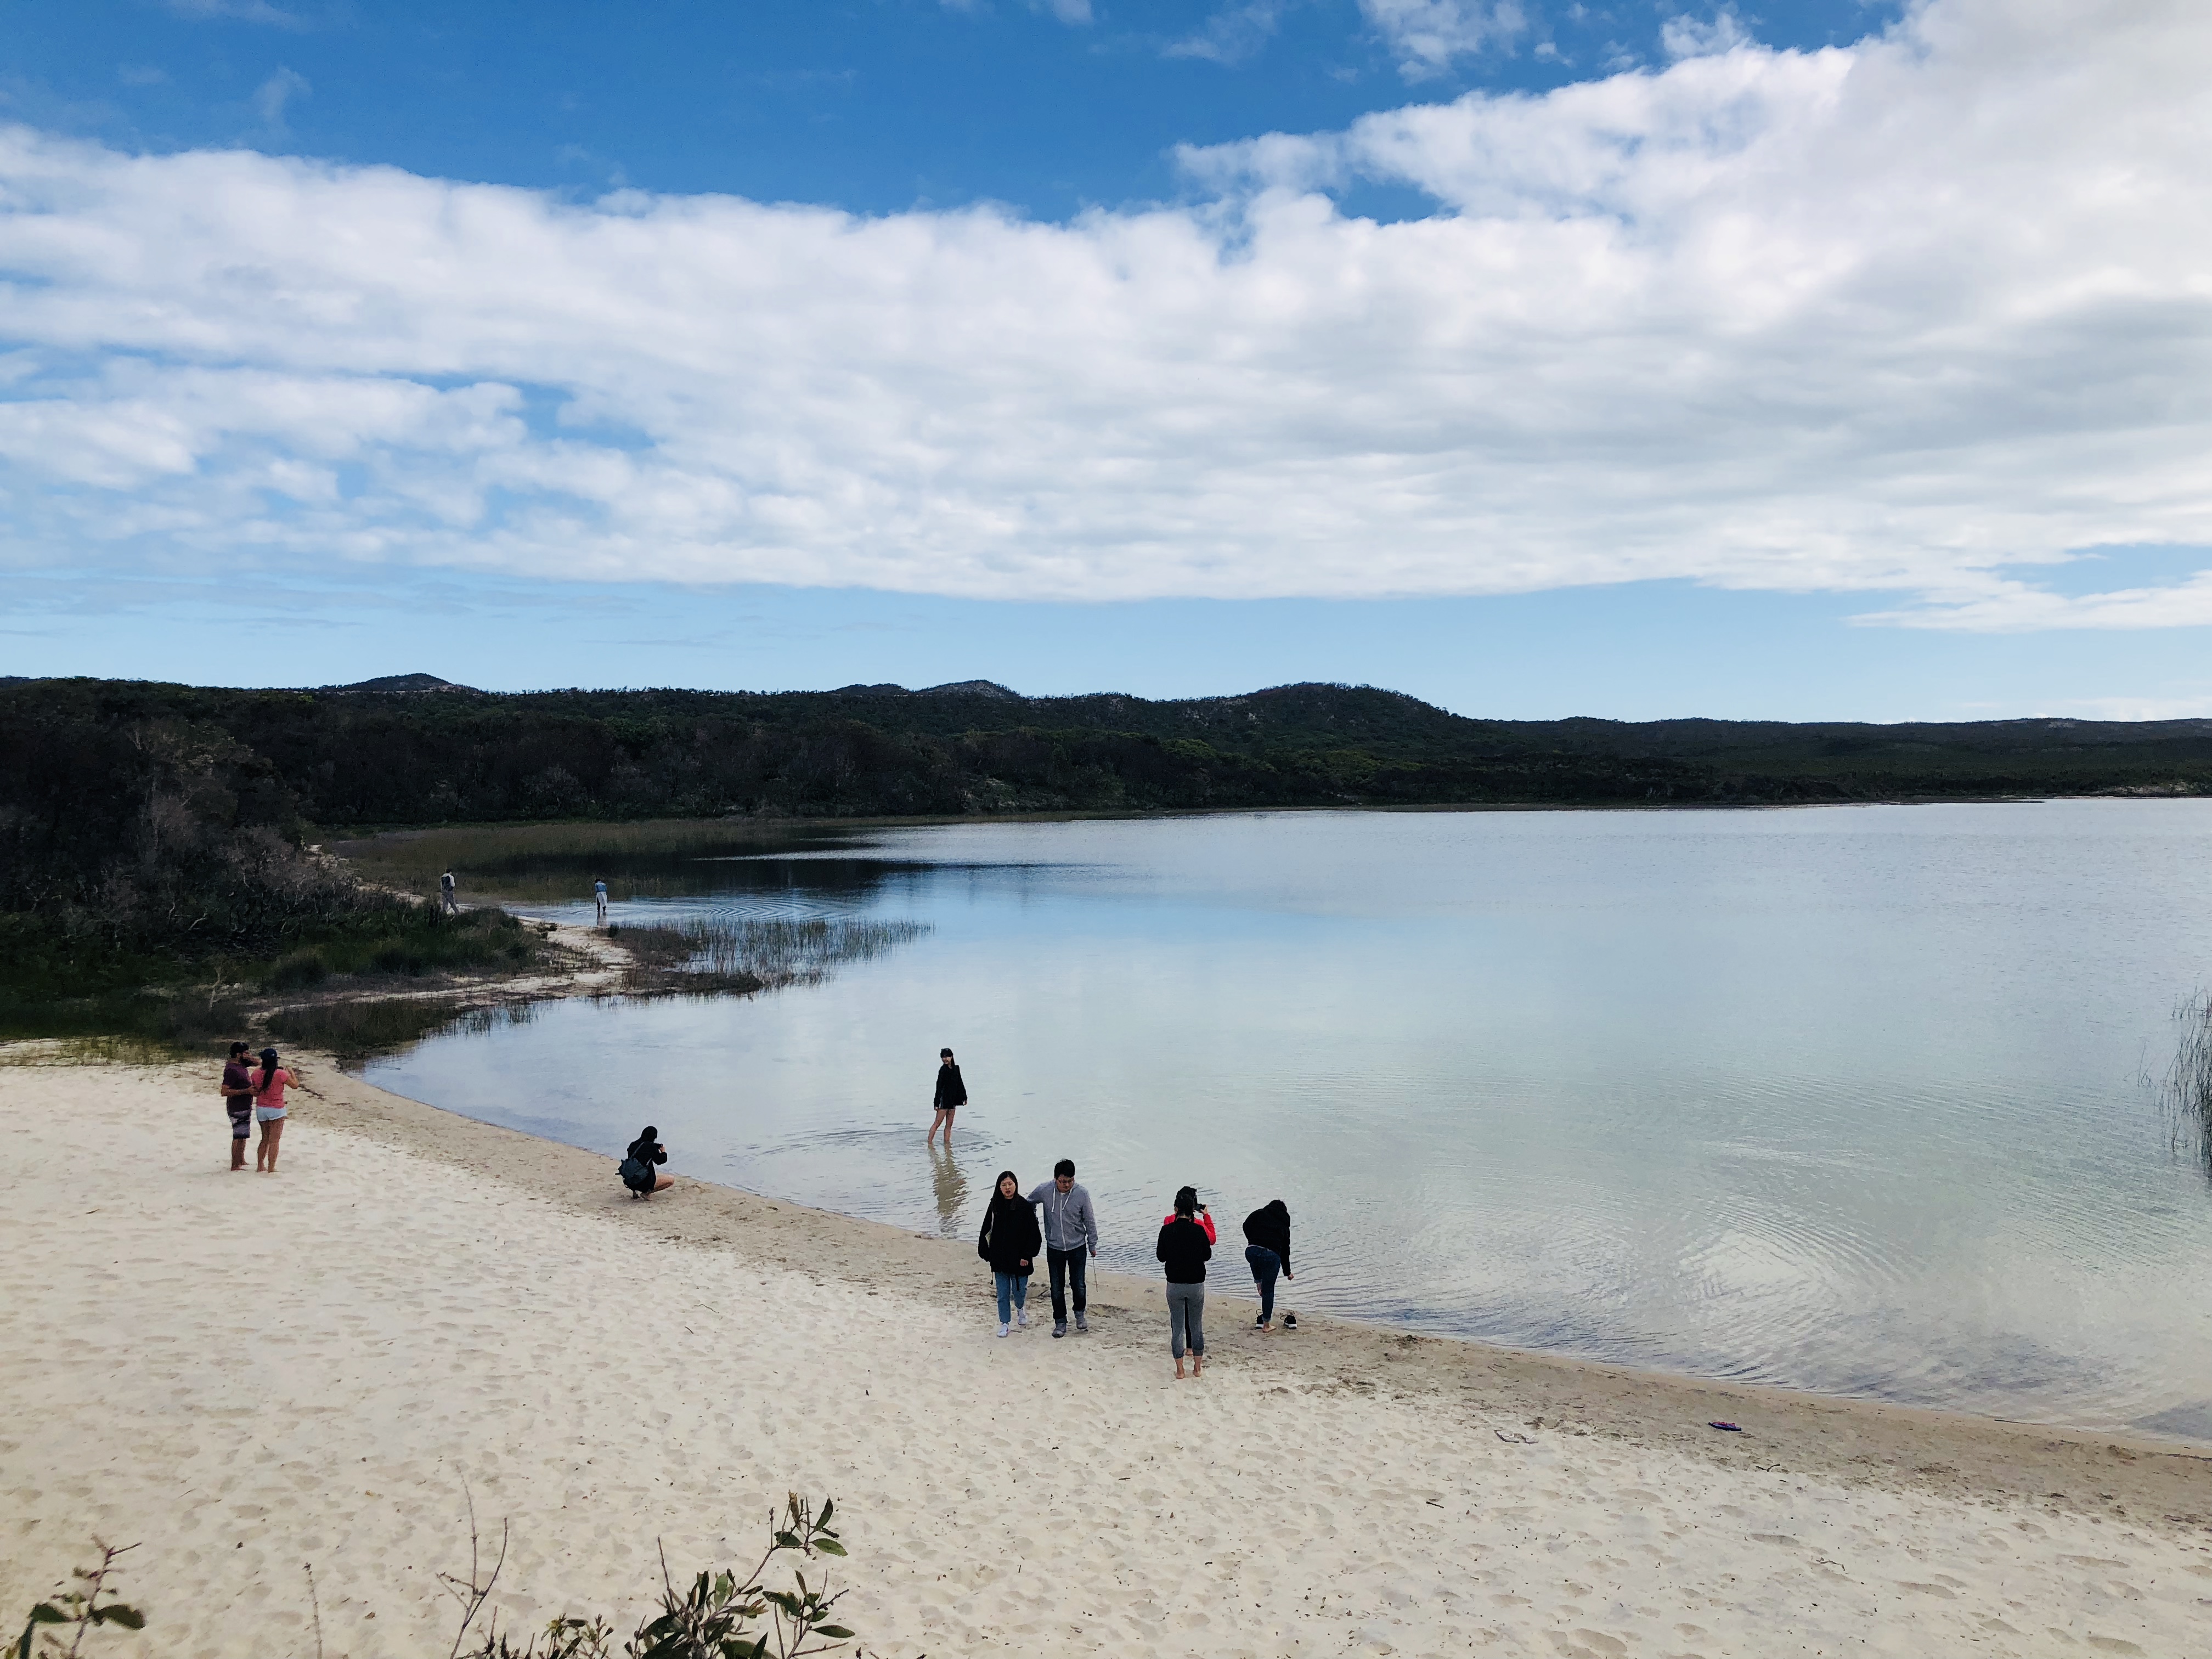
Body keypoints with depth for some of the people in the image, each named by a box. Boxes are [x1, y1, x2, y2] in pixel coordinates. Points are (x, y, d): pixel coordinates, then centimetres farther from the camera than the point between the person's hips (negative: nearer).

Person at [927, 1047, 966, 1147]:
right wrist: (937, 1103, -15)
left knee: (949, 1124, 9)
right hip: (944, 1099, -7)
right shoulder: (943, 1069, -11)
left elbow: (960, 1083, 18)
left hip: (953, 1099, 7)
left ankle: (947, 1142, 13)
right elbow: (939, 1086, -13)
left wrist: (964, 1097, 19)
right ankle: (929, 1142, -1)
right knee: (937, 1123, -4)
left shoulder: (956, 1068, 8)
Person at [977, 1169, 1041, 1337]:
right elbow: (986, 1232, 4)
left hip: (1019, 1259, -2)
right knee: (1003, 1294, 8)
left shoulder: (1025, 1206, -9)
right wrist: (986, 1253, 0)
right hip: (999, 1259, 2)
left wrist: (1027, 1255, -11)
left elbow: (1033, 1234, -7)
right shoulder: (994, 1206, -1)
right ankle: (1005, 1323, 23)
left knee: (1019, 1291, 9)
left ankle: (1020, 1308, 41)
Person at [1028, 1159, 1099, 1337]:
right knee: (1057, 1288, 7)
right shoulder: (1044, 1191, -15)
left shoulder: (1081, 1194, -16)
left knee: (1078, 1284, 5)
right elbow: (1029, 1203, 7)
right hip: (1054, 1248, 1)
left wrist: (1093, 1244, 4)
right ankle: (1060, 1322, 22)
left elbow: (1089, 1221, -4)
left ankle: (1079, 1314, 32)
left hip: (1077, 1247, -1)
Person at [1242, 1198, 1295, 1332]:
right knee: (1269, 1291, 15)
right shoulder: (1284, 1224, 25)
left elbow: (1246, 1226, 2)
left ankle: (1259, 1285, 25)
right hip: (1272, 1255, 0)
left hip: (1252, 1251, 0)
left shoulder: (1259, 1214, 19)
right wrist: (1287, 1272, 41)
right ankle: (1266, 1325, 23)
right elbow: (1285, 1250, 30)